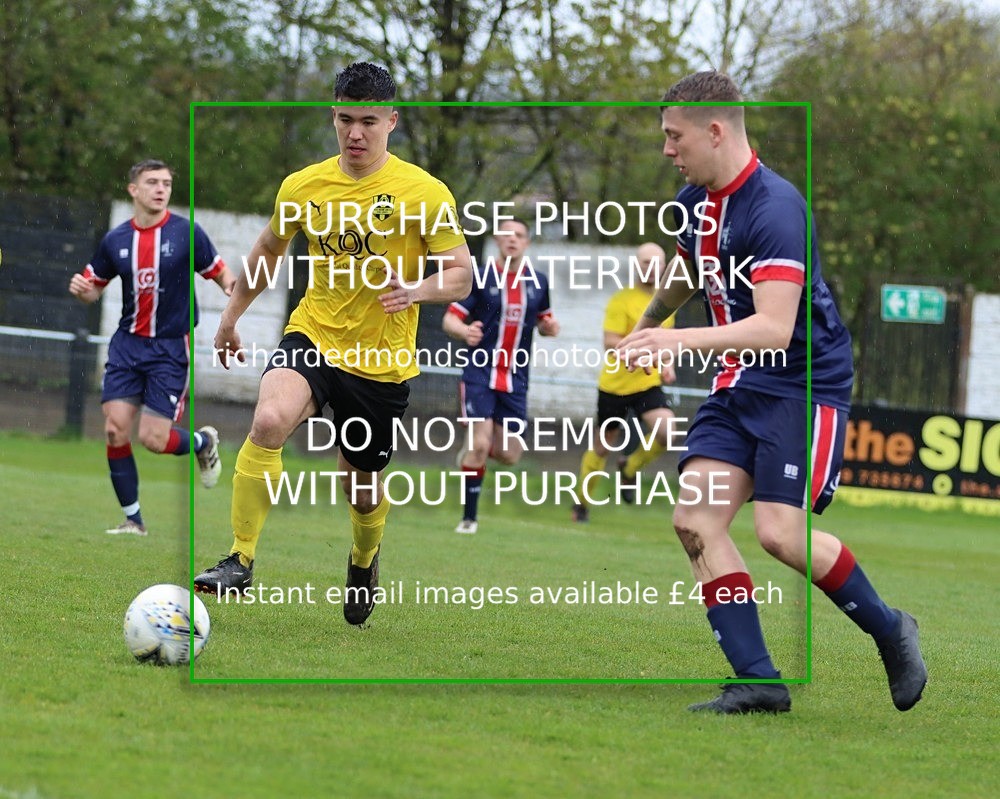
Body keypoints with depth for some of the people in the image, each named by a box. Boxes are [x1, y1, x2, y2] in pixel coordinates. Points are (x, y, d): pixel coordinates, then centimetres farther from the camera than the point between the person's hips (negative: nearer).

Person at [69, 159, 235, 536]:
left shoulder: (186, 233, -8)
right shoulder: (115, 240, 3)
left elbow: (220, 272, -1)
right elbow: (94, 289, 14)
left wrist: (232, 288, -24)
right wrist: (80, 289, -10)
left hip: (171, 348, -4)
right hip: (127, 345, 4)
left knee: (153, 438, -9)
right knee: (115, 430, -7)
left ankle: (204, 442, 26)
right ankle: (133, 520, 6)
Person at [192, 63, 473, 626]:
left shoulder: (425, 193, -9)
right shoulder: (302, 187, 1)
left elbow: (462, 276, -6)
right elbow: (269, 252, 20)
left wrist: (417, 289, -26)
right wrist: (232, 317, 24)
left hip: (383, 362, -1)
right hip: (314, 337, 1)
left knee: (362, 486, 11)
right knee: (269, 421, -30)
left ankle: (365, 559, 48)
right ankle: (241, 561, -21)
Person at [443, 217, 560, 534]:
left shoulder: (538, 283, 7)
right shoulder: (480, 278, -5)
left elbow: (543, 320, 21)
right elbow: (450, 318, -6)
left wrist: (550, 327, -3)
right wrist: (464, 331, -29)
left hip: (515, 379, 4)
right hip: (480, 374, -4)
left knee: (509, 455, 3)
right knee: (480, 443, -16)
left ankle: (472, 454, 38)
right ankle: (469, 517, -2)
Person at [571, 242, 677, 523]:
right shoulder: (622, 300, -12)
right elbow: (610, 342, -21)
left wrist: (668, 366, 8)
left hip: (649, 385, 4)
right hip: (615, 385, -4)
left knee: (667, 433, -21)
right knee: (602, 448, 8)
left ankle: (630, 468, 8)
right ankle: (581, 503, 28)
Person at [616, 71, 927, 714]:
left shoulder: (775, 208, -23)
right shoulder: (693, 203, 5)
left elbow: (774, 329, -32)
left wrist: (684, 340, -43)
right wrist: (646, 327, 45)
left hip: (807, 383, -8)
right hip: (739, 388, 8)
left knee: (780, 532, -18)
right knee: (695, 519, -8)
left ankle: (890, 630, 7)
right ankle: (757, 681, -5)